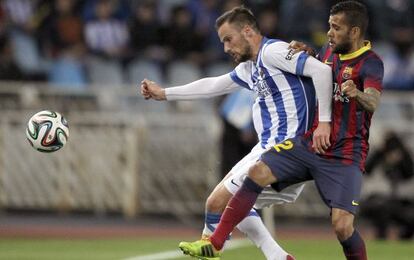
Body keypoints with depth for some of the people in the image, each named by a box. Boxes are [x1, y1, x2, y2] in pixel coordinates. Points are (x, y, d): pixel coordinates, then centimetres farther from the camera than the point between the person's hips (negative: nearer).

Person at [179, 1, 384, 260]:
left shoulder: (370, 64, -14)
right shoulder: (328, 52, 7)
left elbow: (373, 102, -33)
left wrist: (357, 94, -57)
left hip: (344, 157, -6)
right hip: (307, 142, 6)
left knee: (342, 226, -19)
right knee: (257, 173, -13)